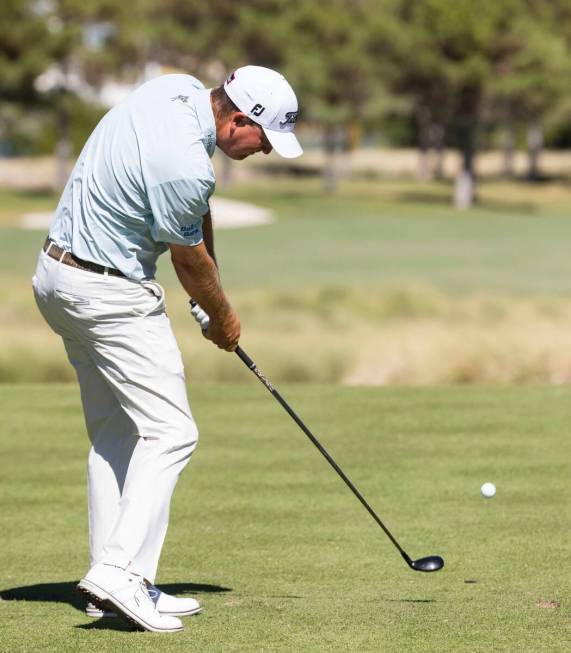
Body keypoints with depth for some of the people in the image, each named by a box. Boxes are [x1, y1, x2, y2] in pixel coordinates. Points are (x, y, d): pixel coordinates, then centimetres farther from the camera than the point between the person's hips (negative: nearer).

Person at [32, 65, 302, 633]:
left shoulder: (178, 89, 0)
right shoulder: (185, 166, -28)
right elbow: (191, 265, -10)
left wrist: (209, 275, 12)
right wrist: (223, 320, 8)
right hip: (111, 295, -10)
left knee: (114, 433, 12)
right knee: (169, 432, -9)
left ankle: (112, 583, 12)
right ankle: (121, 572, -17)